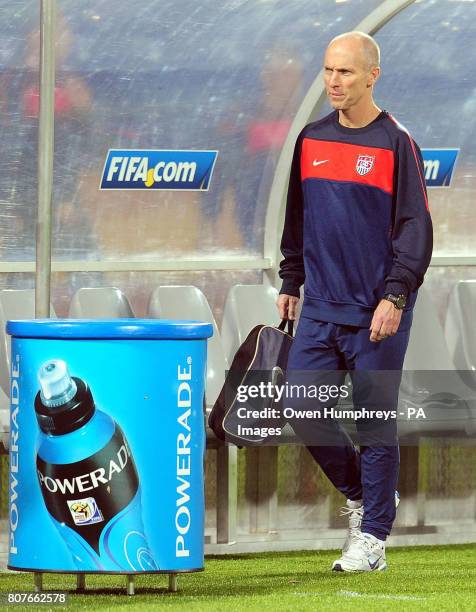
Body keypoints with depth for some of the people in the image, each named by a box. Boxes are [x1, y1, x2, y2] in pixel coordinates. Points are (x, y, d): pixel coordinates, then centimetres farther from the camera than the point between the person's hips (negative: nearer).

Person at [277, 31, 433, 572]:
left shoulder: (396, 144, -6)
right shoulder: (311, 140, 10)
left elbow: (416, 228, -8)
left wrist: (396, 294, -16)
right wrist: (291, 282, 17)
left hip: (376, 313, -5)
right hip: (321, 306, 5)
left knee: (374, 421, -1)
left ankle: (372, 537, 6)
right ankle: (358, 492, 22)